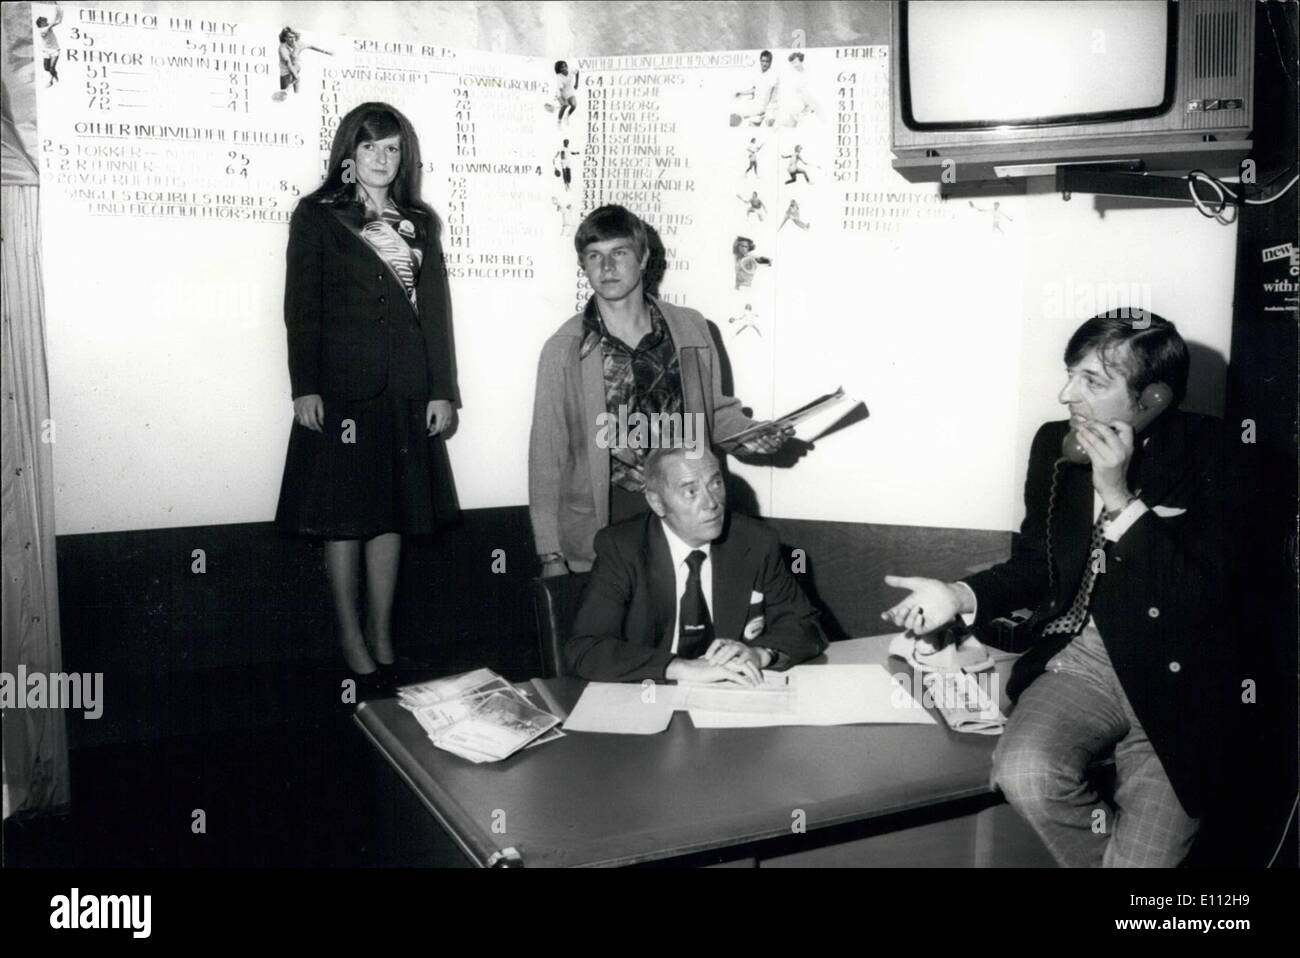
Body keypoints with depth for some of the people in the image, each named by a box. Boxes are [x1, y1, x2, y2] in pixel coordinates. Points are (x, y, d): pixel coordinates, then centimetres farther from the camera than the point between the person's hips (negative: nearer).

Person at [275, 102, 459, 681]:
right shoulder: (317, 217, 4)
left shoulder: (419, 223, 14)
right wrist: (304, 388, -11)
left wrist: (443, 391, 4)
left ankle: (382, 638, 17)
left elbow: (436, 312, 11)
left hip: (407, 393, 4)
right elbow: (301, 307, -2)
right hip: (342, 389, -3)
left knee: (392, 514, 7)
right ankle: (351, 638, 13)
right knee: (343, 515, 1)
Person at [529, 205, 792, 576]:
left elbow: (715, 409, 14)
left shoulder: (691, 329, 0)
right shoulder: (564, 350, -6)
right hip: (598, 539, -2)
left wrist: (747, 432, -7)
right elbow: (546, 455, -4)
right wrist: (551, 555, -4)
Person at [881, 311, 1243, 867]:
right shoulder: (1056, 444, 1)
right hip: (1083, 658, 4)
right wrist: (960, 595, -7)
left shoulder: (1210, 452, -11)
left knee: (1144, 855, -17)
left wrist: (1119, 497, -24)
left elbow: (1200, 598, -18)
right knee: (1023, 774, -24)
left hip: (1176, 679, -3)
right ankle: (1109, 848, 4)